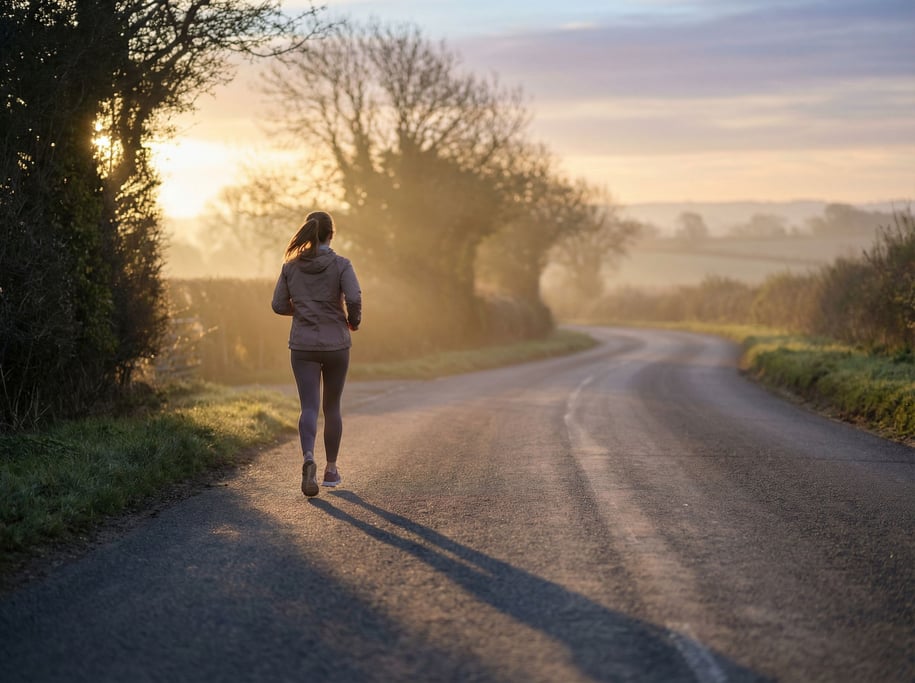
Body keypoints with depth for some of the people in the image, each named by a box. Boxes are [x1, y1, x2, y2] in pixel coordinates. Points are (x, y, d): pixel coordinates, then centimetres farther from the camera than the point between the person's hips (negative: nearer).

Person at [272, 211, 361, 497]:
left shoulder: (291, 266, 1)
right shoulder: (341, 265, -7)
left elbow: (279, 305, 3)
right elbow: (354, 298, -18)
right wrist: (353, 321, 2)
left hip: (303, 346, 1)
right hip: (336, 344, -1)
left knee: (309, 407, -3)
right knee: (332, 407, 14)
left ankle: (308, 458, -30)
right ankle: (331, 469, 22)